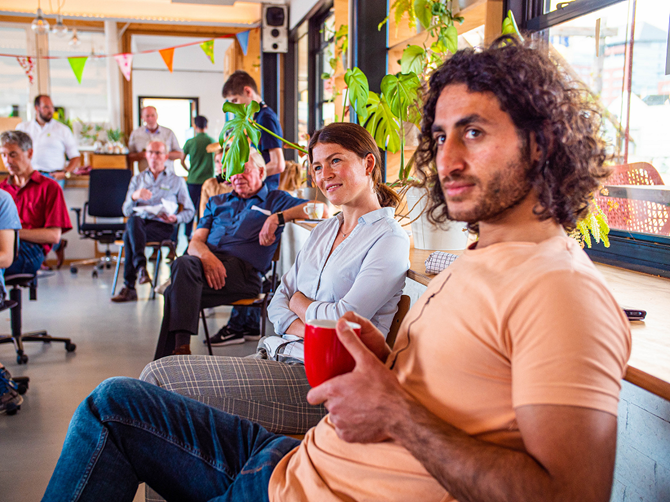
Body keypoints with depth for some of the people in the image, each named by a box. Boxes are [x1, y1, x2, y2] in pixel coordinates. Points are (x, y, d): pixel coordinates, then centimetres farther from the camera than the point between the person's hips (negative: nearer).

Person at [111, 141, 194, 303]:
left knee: (129, 236, -34)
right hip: (140, 221, 3)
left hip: (162, 226, -2)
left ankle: (129, 287, -35)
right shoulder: (137, 179, 24)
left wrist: (175, 218, -9)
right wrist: (134, 196, -9)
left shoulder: (176, 181, 17)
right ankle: (140, 266, -47)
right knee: (133, 221, -37)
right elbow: (126, 211, 13)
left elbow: (190, 211, 13)